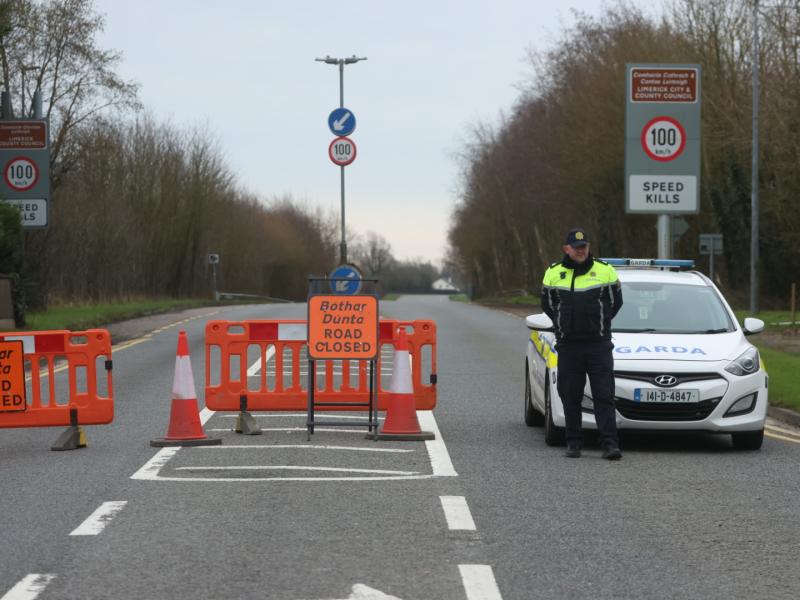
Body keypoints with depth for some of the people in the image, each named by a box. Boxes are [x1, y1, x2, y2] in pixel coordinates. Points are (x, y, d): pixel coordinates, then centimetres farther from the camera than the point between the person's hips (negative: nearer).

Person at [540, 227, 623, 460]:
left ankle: (609, 444, -10)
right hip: (568, 345, 2)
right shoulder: (553, 273, 6)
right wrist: (563, 325, 11)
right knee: (570, 397, 4)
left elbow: (615, 301, 10)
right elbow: (548, 304, 16)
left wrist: (599, 324, 10)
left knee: (604, 396, -6)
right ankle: (573, 443, 13)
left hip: (599, 345, -2)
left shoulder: (605, 271, 2)